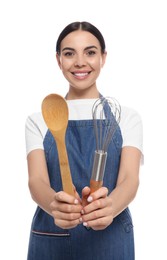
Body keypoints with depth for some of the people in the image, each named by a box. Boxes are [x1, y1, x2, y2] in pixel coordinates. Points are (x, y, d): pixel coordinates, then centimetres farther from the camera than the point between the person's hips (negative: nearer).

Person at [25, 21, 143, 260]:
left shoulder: (127, 117, 1)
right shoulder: (39, 120, 2)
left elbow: (130, 178, -12)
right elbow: (37, 180, -10)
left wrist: (109, 206, -34)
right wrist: (55, 205, -33)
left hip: (110, 240, 0)